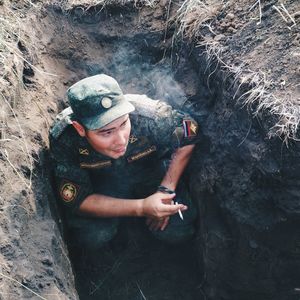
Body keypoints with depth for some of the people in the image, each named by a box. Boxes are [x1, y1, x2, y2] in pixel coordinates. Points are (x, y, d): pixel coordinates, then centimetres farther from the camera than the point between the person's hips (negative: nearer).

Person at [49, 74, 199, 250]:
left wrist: (166, 189, -22)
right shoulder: (63, 139, -35)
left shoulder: (150, 116, -36)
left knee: (178, 232, -16)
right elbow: (77, 200, -27)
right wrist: (141, 207, -37)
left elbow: (189, 138, -15)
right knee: (93, 236, -25)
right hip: (102, 182, -1)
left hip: (154, 173, 1)